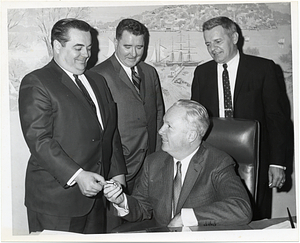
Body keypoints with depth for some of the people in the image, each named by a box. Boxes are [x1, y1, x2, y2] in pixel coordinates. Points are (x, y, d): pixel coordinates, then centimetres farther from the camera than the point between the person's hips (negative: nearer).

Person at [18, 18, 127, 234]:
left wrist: (117, 173, 8)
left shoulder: (98, 81, 16)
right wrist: (77, 175, -23)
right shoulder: (36, 83, -7)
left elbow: (112, 132, 18)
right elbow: (39, 140, -16)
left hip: (95, 193, 6)